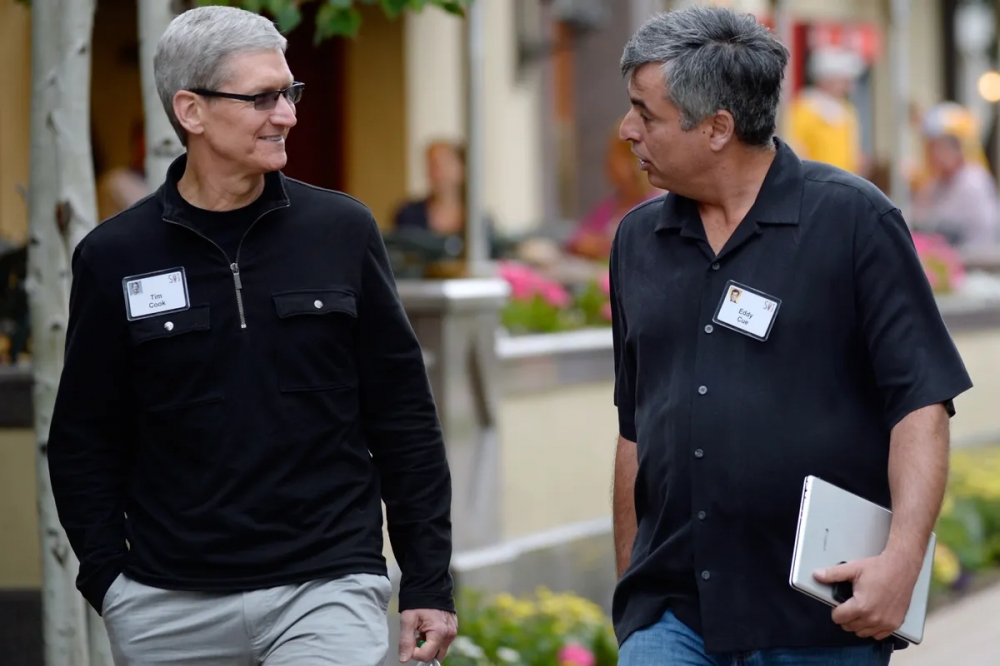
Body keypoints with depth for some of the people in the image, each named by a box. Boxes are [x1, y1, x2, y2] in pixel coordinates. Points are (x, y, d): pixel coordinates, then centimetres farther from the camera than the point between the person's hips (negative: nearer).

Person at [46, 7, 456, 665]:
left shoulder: (342, 230, 3)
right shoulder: (115, 256, 2)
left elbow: (404, 418, 6)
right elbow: (84, 444, 7)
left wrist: (429, 582, 3)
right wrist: (109, 583, -2)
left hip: (327, 588, -1)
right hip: (169, 606, 1)